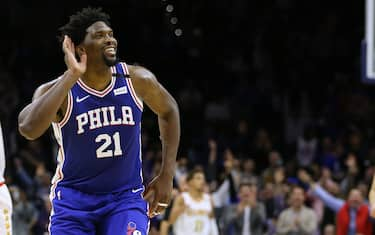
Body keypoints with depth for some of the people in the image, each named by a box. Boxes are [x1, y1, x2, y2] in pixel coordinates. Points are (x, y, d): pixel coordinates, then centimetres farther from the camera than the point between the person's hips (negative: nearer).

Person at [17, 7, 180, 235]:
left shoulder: (137, 80, -8)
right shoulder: (57, 90, -16)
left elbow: (169, 110, 12)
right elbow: (28, 128, -37)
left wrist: (167, 175, 5)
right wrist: (72, 76, -33)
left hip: (126, 198, 1)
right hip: (74, 199, -1)